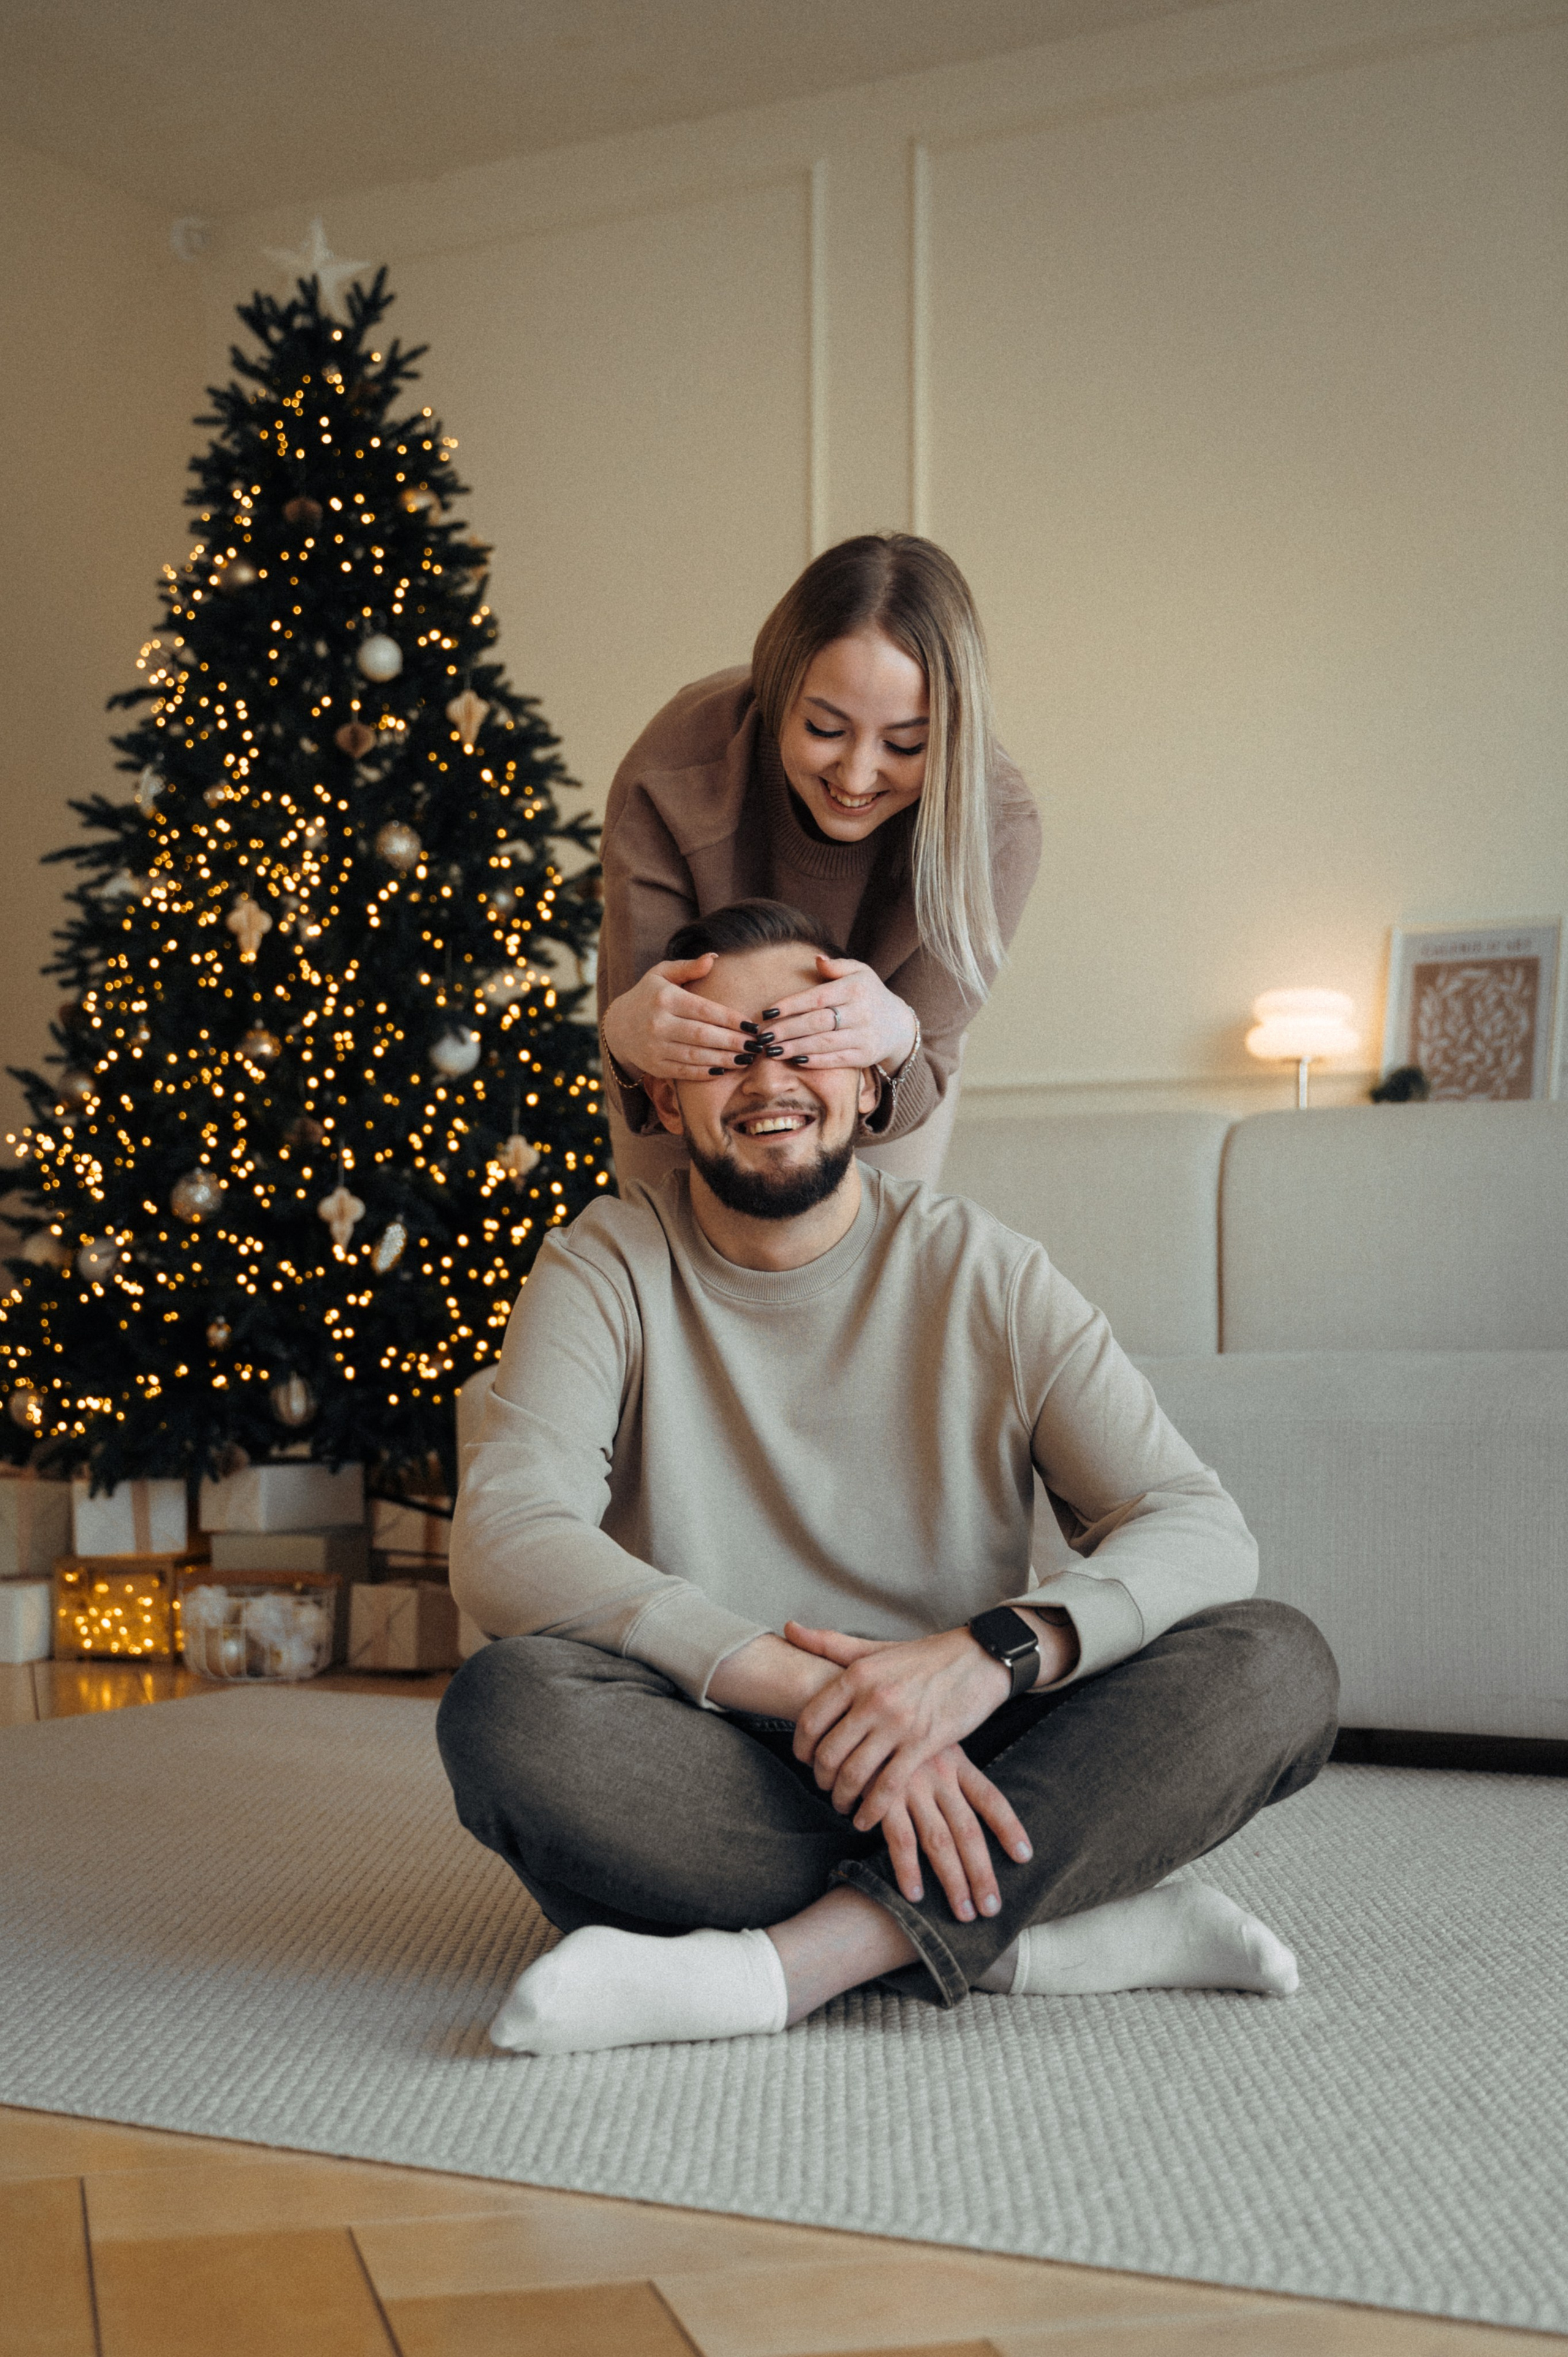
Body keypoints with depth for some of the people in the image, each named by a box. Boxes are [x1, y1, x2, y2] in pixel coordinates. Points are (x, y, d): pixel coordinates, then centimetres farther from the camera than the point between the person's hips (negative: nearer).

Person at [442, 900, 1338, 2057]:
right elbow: (503, 1540, -17)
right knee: (506, 1706, -32)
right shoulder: (607, 1269, 0)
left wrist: (992, 1652, -28)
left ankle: (785, 1963, -31)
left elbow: (1201, 1528, -7)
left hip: (960, 1776, 1)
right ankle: (1058, 1935, -24)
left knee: (1280, 1664, -20)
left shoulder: (985, 1275, 3)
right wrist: (806, 1686, -29)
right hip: (718, 1779, -1)